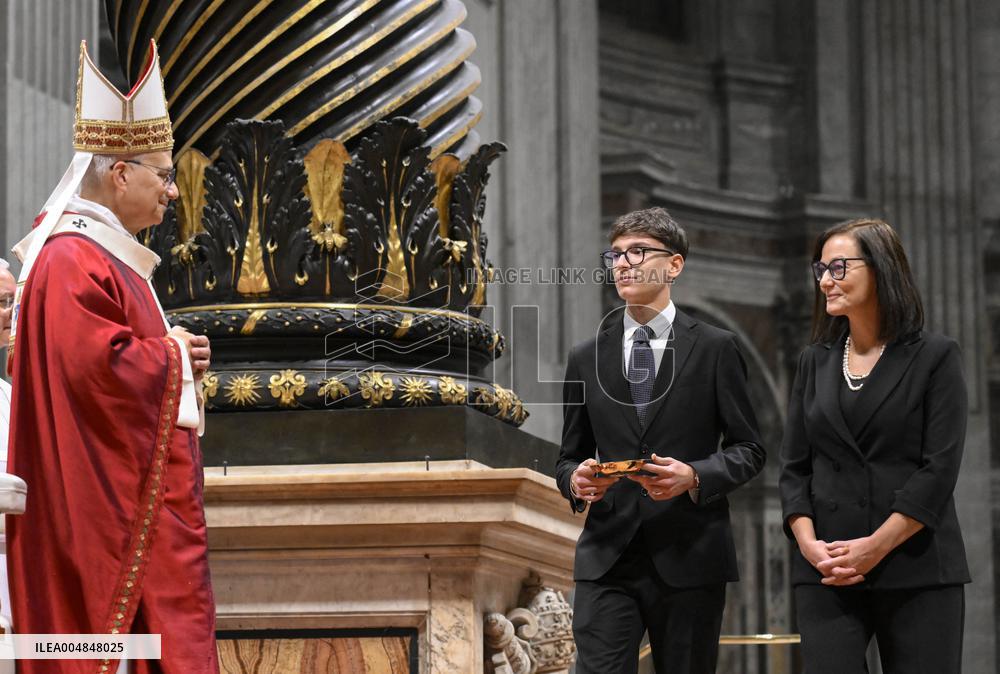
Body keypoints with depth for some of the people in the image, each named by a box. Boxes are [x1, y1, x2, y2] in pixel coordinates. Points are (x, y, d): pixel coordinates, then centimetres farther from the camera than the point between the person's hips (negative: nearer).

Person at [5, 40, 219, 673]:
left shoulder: (107, 256, 19)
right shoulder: (73, 262, -14)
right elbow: (97, 367, -25)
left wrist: (175, 355, 7)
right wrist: (173, 354, -9)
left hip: (145, 494, 10)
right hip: (113, 501, -10)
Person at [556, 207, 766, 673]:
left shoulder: (714, 349, 3)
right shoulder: (586, 358, 12)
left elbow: (748, 449, 4)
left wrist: (694, 476, -15)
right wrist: (575, 480, -6)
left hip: (689, 560, -1)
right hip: (607, 560, 2)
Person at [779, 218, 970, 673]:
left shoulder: (935, 357, 2)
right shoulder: (815, 362, 14)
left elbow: (940, 469, -6)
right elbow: (795, 468, 11)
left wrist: (876, 547, -13)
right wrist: (808, 542, -7)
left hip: (918, 572, -3)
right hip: (826, 574, 3)